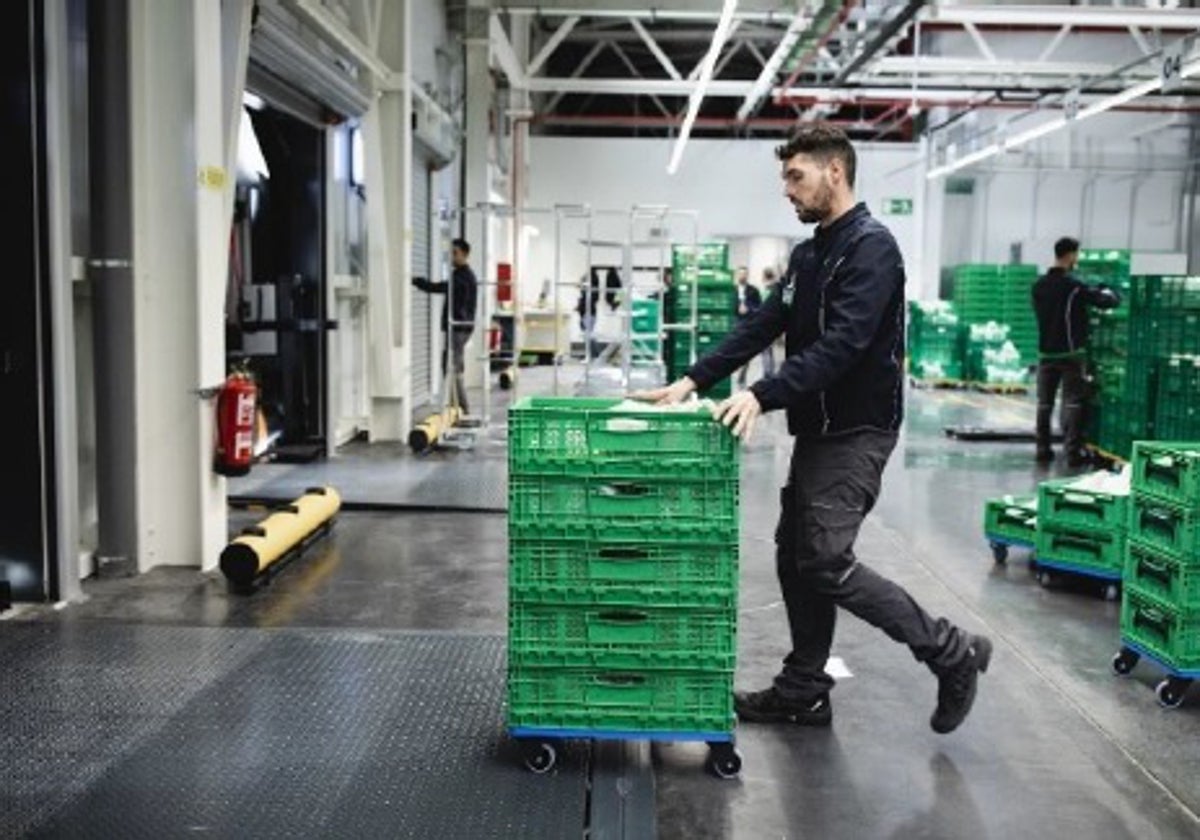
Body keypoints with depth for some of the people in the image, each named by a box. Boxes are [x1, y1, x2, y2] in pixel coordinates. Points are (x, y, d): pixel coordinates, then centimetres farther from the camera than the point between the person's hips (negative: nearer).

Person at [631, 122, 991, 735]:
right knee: (796, 558, 11)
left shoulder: (871, 248, -16)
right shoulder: (808, 254, 14)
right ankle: (803, 692, 22)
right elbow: (761, 326, 9)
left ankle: (952, 653, 4)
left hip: (856, 432, -9)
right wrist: (693, 380, -1)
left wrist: (762, 396, -32)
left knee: (825, 562, -11)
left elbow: (841, 343, -26)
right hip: (816, 429, 9)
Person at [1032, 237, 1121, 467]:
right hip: (1071, 352, -5)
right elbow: (1108, 301, -13)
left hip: (1046, 352, 5)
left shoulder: (1039, 285, 4)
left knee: (1044, 402, 8)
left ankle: (1043, 449, 11)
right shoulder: (1074, 286, -13)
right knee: (1073, 402, -2)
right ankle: (1073, 451, -4)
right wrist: (1107, 291, 11)